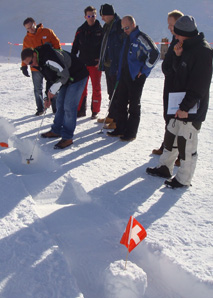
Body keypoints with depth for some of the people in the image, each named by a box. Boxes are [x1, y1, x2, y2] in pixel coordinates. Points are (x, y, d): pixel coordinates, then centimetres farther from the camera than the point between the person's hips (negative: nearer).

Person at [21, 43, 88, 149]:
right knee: (60, 104, 13)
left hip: (77, 76, -10)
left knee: (69, 106, -12)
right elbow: (51, 78, 13)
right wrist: (48, 97, 8)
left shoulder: (49, 57, -30)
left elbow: (64, 75, -28)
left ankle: (67, 138, -5)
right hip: (67, 79, 10)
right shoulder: (40, 62, 2)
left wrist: (52, 91, -19)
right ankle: (56, 131, 26)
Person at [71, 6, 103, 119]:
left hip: (95, 63, -3)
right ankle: (80, 110, 14)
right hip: (82, 63, 3)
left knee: (96, 88, 3)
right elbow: (75, 47, 12)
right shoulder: (80, 30, 8)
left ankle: (95, 111, 12)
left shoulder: (101, 30, 0)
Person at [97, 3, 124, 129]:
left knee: (117, 94, -4)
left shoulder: (120, 26, -14)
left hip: (116, 67, -9)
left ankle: (118, 120, 3)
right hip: (108, 65, 9)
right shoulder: (107, 27, 15)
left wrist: (120, 66, -22)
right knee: (111, 93, 17)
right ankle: (111, 116, 27)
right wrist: (102, 61, 21)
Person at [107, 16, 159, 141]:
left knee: (134, 105, 0)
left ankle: (131, 133, 9)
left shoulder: (141, 38, -13)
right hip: (124, 74, 9)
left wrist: (144, 70, -15)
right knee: (121, 103, 12)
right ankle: (121, 129, 23)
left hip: (136, 76, -8)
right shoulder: (127, 38, 14)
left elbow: (155, 54, -20)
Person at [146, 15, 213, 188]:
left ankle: (184, 179, 14)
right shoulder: (187, 47, 11)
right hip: (180, 104, 9)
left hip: (192, 109, -9)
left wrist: (186, 107, -23)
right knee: (171, 136, 18)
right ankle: (165, 168, 34)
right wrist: (178, 56, -2)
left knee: (187, 143, 0)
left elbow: (199, 85, -22)